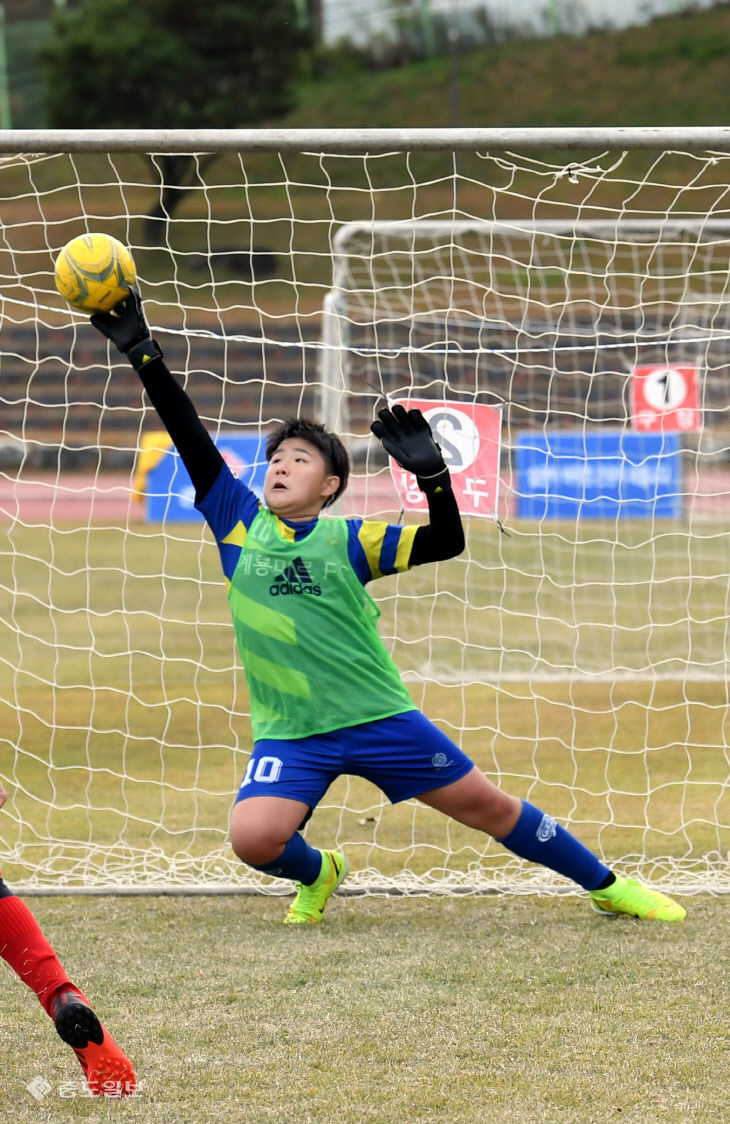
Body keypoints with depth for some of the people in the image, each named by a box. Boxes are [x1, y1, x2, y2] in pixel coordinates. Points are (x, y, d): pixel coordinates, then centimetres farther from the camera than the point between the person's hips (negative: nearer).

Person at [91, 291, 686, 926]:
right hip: (289, 733, 1)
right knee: (254, 838, -23)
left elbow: (445, 542, -7)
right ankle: (317, 874, 14)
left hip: (378, 718, -1)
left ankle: (606, 885, 22)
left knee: (486, 805, 3)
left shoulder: (347, 539, 0)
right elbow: (190, 438, -2)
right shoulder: (240, 520, 4)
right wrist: (143, 353, -9)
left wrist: (431, 472, -23)